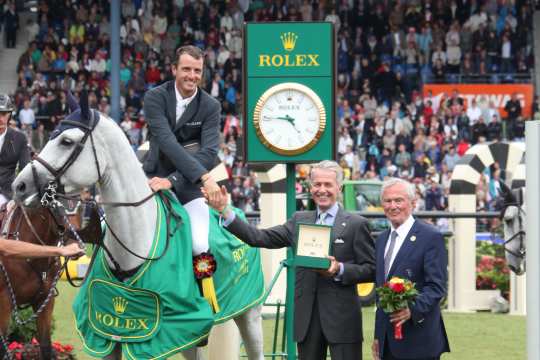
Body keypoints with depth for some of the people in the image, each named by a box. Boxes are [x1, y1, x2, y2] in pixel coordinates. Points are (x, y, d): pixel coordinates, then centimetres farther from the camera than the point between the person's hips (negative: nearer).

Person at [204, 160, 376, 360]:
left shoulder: (356, 224, 0)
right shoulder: (299, 220, 12)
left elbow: (371, 270, -1)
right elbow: (259, 238, 4)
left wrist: (340, 269, -18)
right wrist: (225, 211, -5)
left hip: (341, 317, -4)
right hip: (307, 316, 4)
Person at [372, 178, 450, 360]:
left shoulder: (431, 237, -7)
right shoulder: (382, 240, 17)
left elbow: (437, 287, -13)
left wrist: (412, 309, -28)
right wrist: (378, 336, 17)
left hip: (418, 340, -7)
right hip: (388, 341, 7)